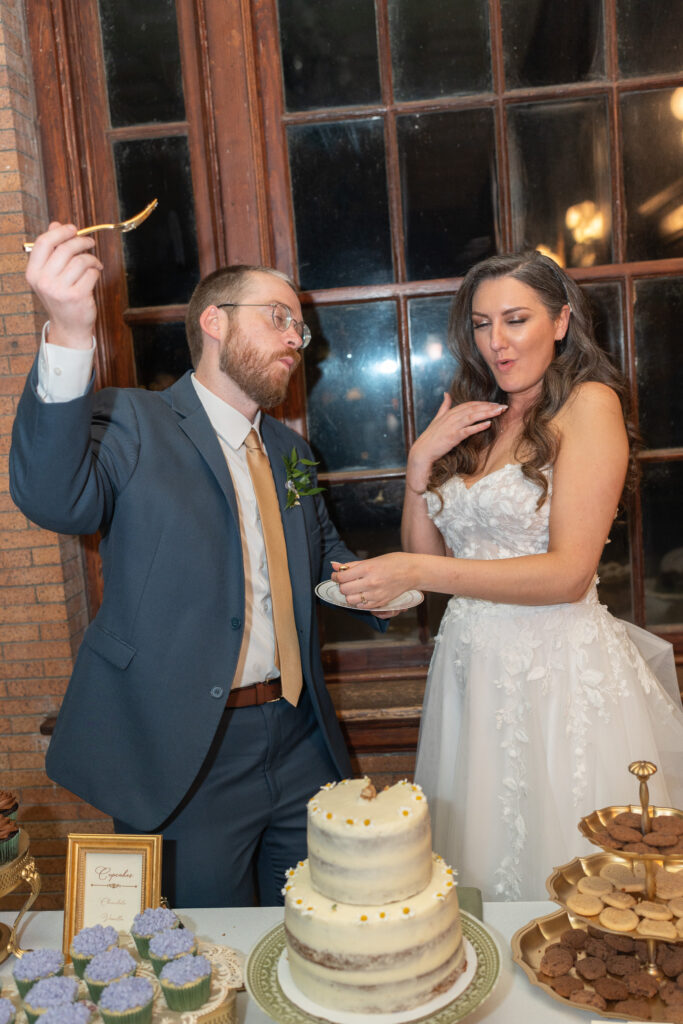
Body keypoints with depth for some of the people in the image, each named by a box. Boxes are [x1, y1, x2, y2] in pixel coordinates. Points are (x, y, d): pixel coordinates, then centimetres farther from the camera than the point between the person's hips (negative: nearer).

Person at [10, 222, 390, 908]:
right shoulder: (130, 423, -8)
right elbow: (55, 499, -28)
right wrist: (69, 336, -41)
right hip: (181, 756, -6)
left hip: (300, 746, 6)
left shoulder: (291, 451, 13)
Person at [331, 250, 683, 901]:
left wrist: (418, 573, -20)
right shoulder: (468, 419, 11)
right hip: (472, 668, 5)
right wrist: (421, 462, -3)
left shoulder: (588, 403, -6)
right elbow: (425, 555, 10)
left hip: (560, 670, -5)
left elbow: (569, 573, -15)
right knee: (481, 869, 15)